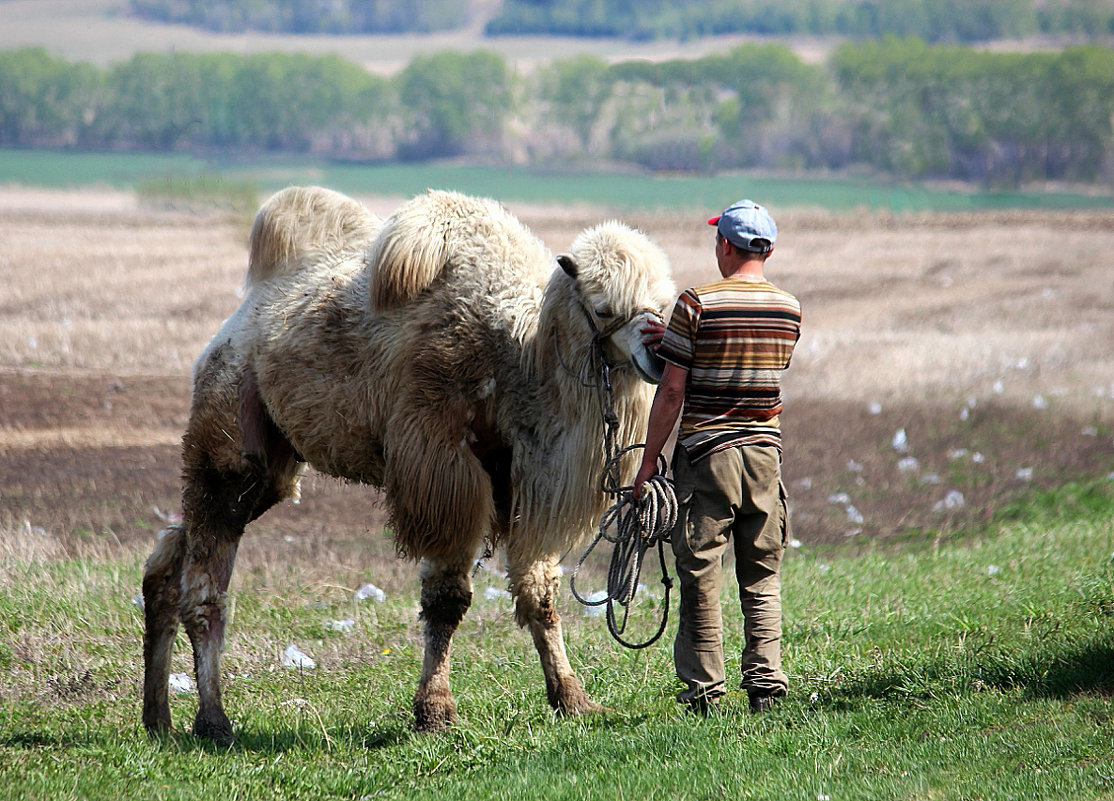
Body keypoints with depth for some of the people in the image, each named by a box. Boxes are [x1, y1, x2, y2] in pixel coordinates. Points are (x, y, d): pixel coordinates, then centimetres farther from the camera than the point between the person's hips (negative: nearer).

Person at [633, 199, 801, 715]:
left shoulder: (696, 305, -10)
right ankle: (765, 683, 4)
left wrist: (648, 460, -1)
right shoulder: (790, 310, 5)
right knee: (763, 579, 9)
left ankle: (703, 691, 5)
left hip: (705, 455, -4)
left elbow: (672, 391, -9)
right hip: (765, 454, 4)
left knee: (700, 577, 3)